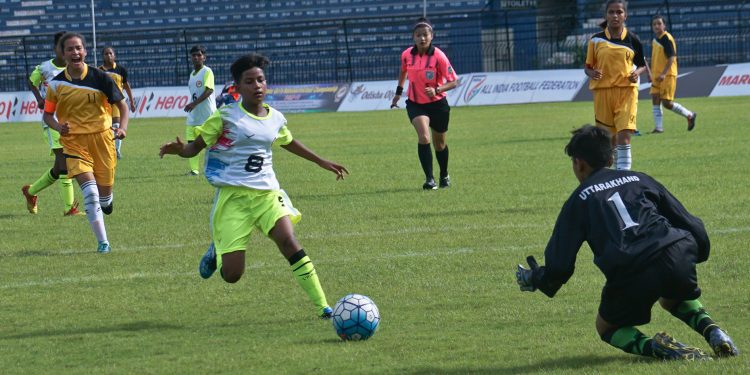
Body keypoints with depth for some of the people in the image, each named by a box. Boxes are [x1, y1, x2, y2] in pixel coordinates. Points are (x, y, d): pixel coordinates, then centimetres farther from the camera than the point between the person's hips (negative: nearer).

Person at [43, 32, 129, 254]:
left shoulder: (100, 78, -4)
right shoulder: (56, 84, -1)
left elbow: (122, 105, 3)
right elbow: (48, 114, 10)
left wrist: (122, 128, -15)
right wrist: (58, 127, -12)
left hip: (101, 138, 1)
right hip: (73, 142, -1)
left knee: (104, 191, 6)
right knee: (90, 190, -18)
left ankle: (106, 201, 46)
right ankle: (102, 242, -13)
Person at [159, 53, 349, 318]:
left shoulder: (275, 119, 9)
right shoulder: (226, 117, -6)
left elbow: (288, 142, 31)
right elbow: (196, 147, -3)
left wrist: (323, 163, 39)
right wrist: (179, 149, -27)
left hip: (267, 192, 3)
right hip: (233, 196, -3)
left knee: (288, 241, -23)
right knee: (231, 275, -7)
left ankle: (322, 306, -17)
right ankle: (216, 251, 31)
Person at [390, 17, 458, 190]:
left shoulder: (438, 56, -19)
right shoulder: (407, 55, -8)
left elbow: (453, 82, -16)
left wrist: (437, 90, -32)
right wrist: (398, 92, 16)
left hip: (437, 103, -1)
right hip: (415, 104, 1)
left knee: (439, 143, 16)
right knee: (423, 137, -23)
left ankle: (444, 176, 40)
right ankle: (429, 179, -20)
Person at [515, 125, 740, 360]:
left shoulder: (579, 200, 17)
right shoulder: (640, 179, 24)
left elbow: (559, 264, 13)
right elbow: (689, 223, 20)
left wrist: (535, 280, 34)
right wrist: (699, 253, 40)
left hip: (631, 273, -4)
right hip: (678, 256, 4)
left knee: (607, 327, 24)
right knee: (674, 299, 39)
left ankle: (656, 347, -7)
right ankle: (713, 331, 8)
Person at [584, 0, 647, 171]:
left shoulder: (632, 40, 3)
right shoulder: (596, 40, 4)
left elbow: (642, 65, 13)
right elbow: (588, 66, 10)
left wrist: (637, 73, -9)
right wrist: (592, 73, -13)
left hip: (626, 91, -2)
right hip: (602, 91, 2)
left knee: (624, 138, -14)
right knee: (609, 140, 8)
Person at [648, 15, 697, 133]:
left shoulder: (667, 39, -13)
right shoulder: (655, 40, 13)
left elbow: (672, 57, -19)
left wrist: (664, 73, -28)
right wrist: (651, 74, 23)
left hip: (668, 75, -8)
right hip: (657, 75, 8)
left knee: (667, 103, -7)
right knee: (655, 100, 0)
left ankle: (690, 115, 11)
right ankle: (658, 127, 4)